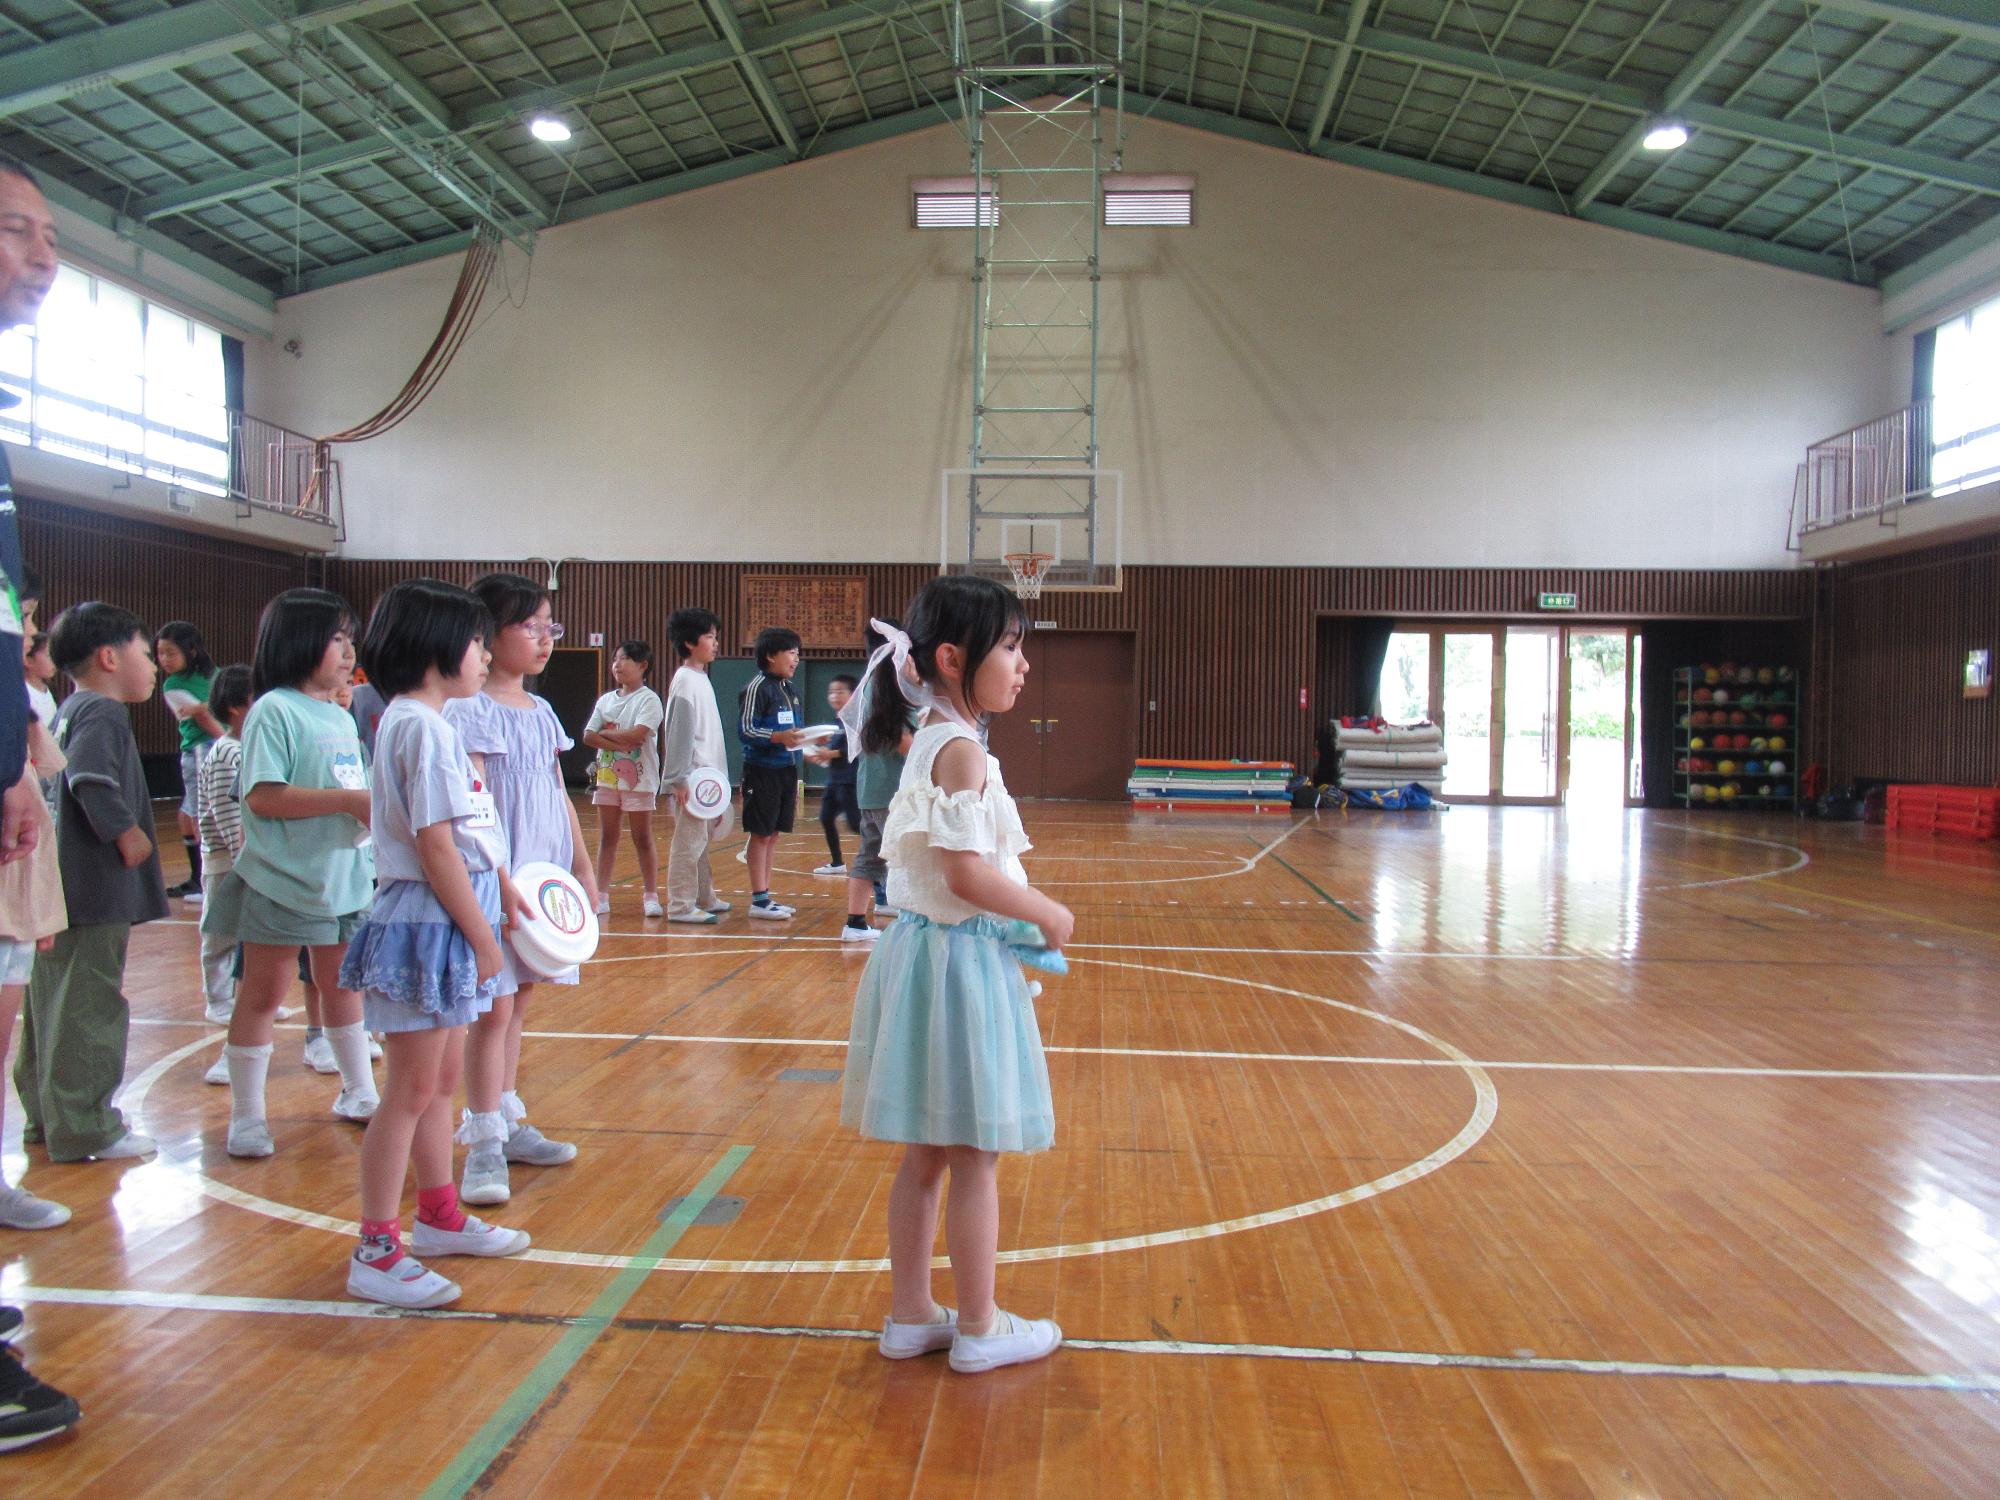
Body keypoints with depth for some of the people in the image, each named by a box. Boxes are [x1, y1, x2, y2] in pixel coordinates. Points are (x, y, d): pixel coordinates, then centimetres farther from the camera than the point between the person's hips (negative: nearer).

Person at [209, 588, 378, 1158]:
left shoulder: (342, 717, 10)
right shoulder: (275, 710, -13)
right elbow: (262, 796, -22)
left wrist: (373, 812, -2)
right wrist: (349, 800, -25)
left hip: (344, 875, 8)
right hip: (282, 880, -7)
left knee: (343, 984, 19)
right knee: (262, 994, 4)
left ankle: (358, 1094, 33)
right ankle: (246, 1116, 16)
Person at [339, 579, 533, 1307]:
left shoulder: (427, 721, 13)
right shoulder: (421, 727, -17)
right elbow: (435, 845, -20)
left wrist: (502, 889, 18)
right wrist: (482, 934, -15)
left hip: (449, 921, 10)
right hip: (429, 923, -10)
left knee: (441, 1081, 19)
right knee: (412, 1089, -1)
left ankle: (439, 1217, 33)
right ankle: (376, 1253, 9)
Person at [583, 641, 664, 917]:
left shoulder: (649, 700, -7)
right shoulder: (606, 700, 10)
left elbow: (637, 734, -21)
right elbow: (588, 736, 1)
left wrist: (605, 733, -8)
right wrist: (620, 743, -14)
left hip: (639, 779, -5)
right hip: (608, 777, 5)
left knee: (643, 839, 1)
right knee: (607, 838, 8)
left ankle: (651, 896, 10)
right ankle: (602, 896, 13)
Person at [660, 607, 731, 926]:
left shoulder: (701, 678, 15)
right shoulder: (686, 681, -12)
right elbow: (681, 733, -17)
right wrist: (681, 779, -21)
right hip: (692, 777, -9)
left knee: (701, 840, 16)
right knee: (689, 841, -6)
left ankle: (703, 898, 25)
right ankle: (680, 906, -1)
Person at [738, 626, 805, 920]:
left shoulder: (791, 689, 13)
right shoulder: (758, 687, -11)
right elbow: (745, 730, -15)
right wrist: (778, 737, -26)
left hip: (786, 770, 7)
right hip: (762, 771, -7)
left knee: (773, 834, 11)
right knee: (761, 834, -2)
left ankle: (765, 896, 18)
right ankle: (758, 900, 4)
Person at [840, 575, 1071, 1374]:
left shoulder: (929, 744, 11)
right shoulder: (963, 750, -18)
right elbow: (967, 873, -24)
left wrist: (1025, 915, 14)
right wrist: (1049, 914, -11)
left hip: (924, 949, 9)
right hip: (961, 958, -9)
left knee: (924, 1154, 17)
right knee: (975, 1159, 4)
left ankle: (910, 1315, 28)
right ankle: (978, 1328, 18)